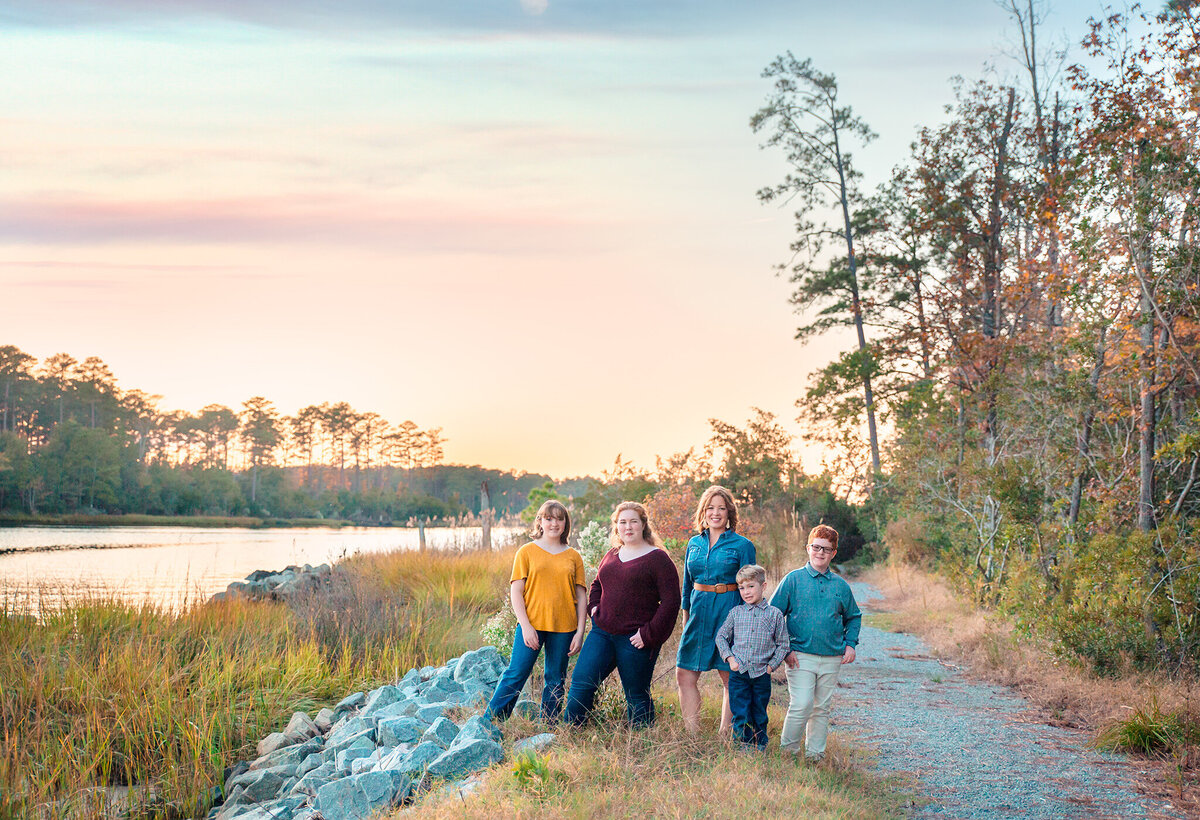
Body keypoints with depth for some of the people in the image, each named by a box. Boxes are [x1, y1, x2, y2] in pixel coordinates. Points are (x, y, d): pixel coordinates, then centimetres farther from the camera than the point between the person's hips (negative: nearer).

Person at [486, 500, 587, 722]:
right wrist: (526, 626, -10)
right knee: (515, 676, -4)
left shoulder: (573, 557, 9)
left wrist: (580, 632, 2)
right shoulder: (527, 552, 3)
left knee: (556, 682, 7)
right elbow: (515, 592, -1)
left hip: (563, 628, 2)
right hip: (532, 625, -2)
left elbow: (581, 597, 9)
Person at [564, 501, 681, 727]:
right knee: (581, 682, -3)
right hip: (602, 633, 5)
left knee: (636, 695, 4)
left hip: (635, 639, -5)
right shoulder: (611, 556, 14)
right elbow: (597, 585, 31)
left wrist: (649, 634, -14)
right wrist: (594, 606, 11)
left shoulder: (658, 559, -5)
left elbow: (670, 601, -9)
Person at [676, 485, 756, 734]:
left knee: (731, 679, 3)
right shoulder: (694, 543, 11)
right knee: (685, 676, -1)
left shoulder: (742, 545, -2)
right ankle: (693, 735, 7)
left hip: (729, 613, -4)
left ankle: (725, 735, 12)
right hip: (699, 612, 4)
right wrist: (686, 618, 16)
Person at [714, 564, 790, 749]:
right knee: (741, 716, -1)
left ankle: (760, 748, 24)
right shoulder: (736, 612, 5)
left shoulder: (774, 614, 2)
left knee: (759, 716, 10)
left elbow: (783, 644, 6)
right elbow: (721, 636, 10)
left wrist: (771, 665, -3)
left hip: (761, 674, 0)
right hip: (738, 673, 0)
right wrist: (729, 658, -2)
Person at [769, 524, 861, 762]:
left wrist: (850, 644, 8)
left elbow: (853, 617, 23)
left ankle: (815, 754, 20)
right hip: (800, 656, -4)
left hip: (832, 659, 4)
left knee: (821, 708, 9)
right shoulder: (793, 580, 0)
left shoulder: (841, 586, 9)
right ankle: (788, 751, 3)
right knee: (801, 705, -13)